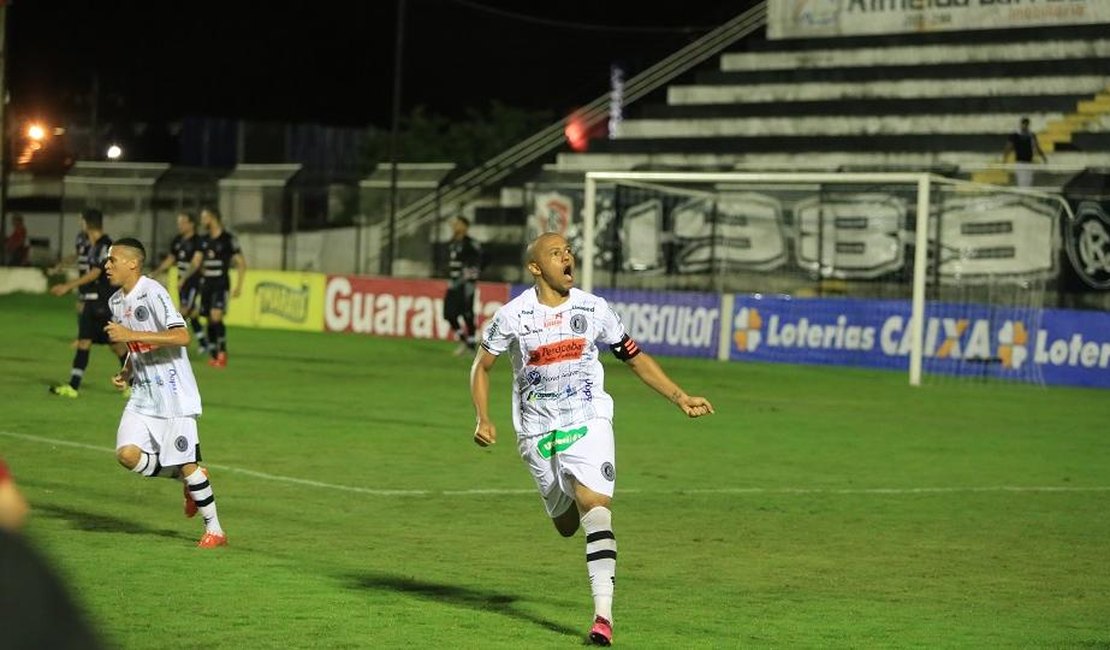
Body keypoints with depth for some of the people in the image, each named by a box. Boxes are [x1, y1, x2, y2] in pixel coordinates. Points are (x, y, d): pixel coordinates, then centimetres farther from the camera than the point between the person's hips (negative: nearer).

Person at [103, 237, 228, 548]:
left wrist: (130, 335, -28)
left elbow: (182, 336, -28)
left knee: (186, 464, -5)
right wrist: (127, 372, 5)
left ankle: (215, 530, 9)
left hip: (174, 396, -8)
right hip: (143, 395, 8)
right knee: (127, 453, -9)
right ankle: (188, 480, 15)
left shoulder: (153, 293, -17)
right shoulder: (116, 301, 9)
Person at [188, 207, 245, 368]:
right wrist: (185, 278, -8)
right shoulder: (204, 240, 11)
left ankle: (223, 353, -12)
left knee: (216, 317, -20)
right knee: (209, 320, 6)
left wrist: (239, 286, -11)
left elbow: (241, 263, -5)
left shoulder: (228, 239, -7)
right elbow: (196, 262, 7)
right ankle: (214, 355, 13)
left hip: (221, 284, -6)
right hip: (206, 284, 6)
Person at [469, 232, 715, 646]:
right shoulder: (513, 315, -4)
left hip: (588, 423, 0)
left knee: (594, 508, -20)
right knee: (566, 525, 6)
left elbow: (634, 358, 11)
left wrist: (680, 398, 4)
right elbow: (482, 366, 8)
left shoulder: (593, 309, 0)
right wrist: (483, 419, -5)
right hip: (538, 432, 1)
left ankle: (603, 613, -23)